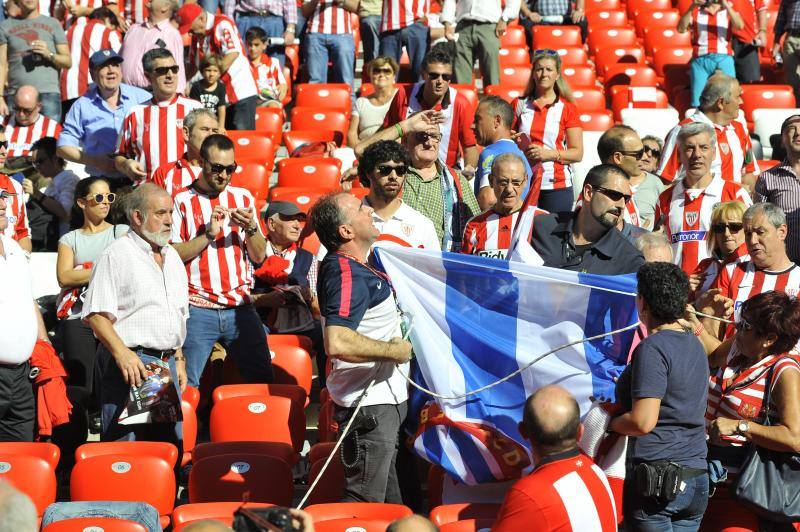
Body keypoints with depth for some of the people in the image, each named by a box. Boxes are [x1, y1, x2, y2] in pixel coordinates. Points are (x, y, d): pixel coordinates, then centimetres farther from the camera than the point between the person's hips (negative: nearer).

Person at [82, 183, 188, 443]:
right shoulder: (116, 255, -7)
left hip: (167, 362, 7)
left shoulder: (172, 256, 17)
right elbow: (95, 314, -14)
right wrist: (122, 354, -24)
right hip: (130, 362, -7)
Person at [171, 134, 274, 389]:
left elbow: (259, 256, 10)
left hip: (240, 307, 3)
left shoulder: (242, 197, 12)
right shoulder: (182, 201, 2)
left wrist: (250, 228, -8)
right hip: (198, 309, -3)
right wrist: (209, 233, -15)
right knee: (185, 388, -5)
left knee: (263, 379, 1)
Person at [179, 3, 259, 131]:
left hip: (241, 93, -8)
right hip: (218, 97, 8)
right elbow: (193, 63, 18)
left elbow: (234, 52, -22)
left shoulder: (222, 24, -10)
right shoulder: (196, 35, 13)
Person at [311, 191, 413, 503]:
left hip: (384, 399, 11)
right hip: (371, 405, -11)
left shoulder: (352, 267, 11)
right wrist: (395, 350, -25)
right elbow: (337, 343, -38)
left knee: (387, 497, 21)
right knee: (365, 502, -5)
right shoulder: (347, 275, -23)